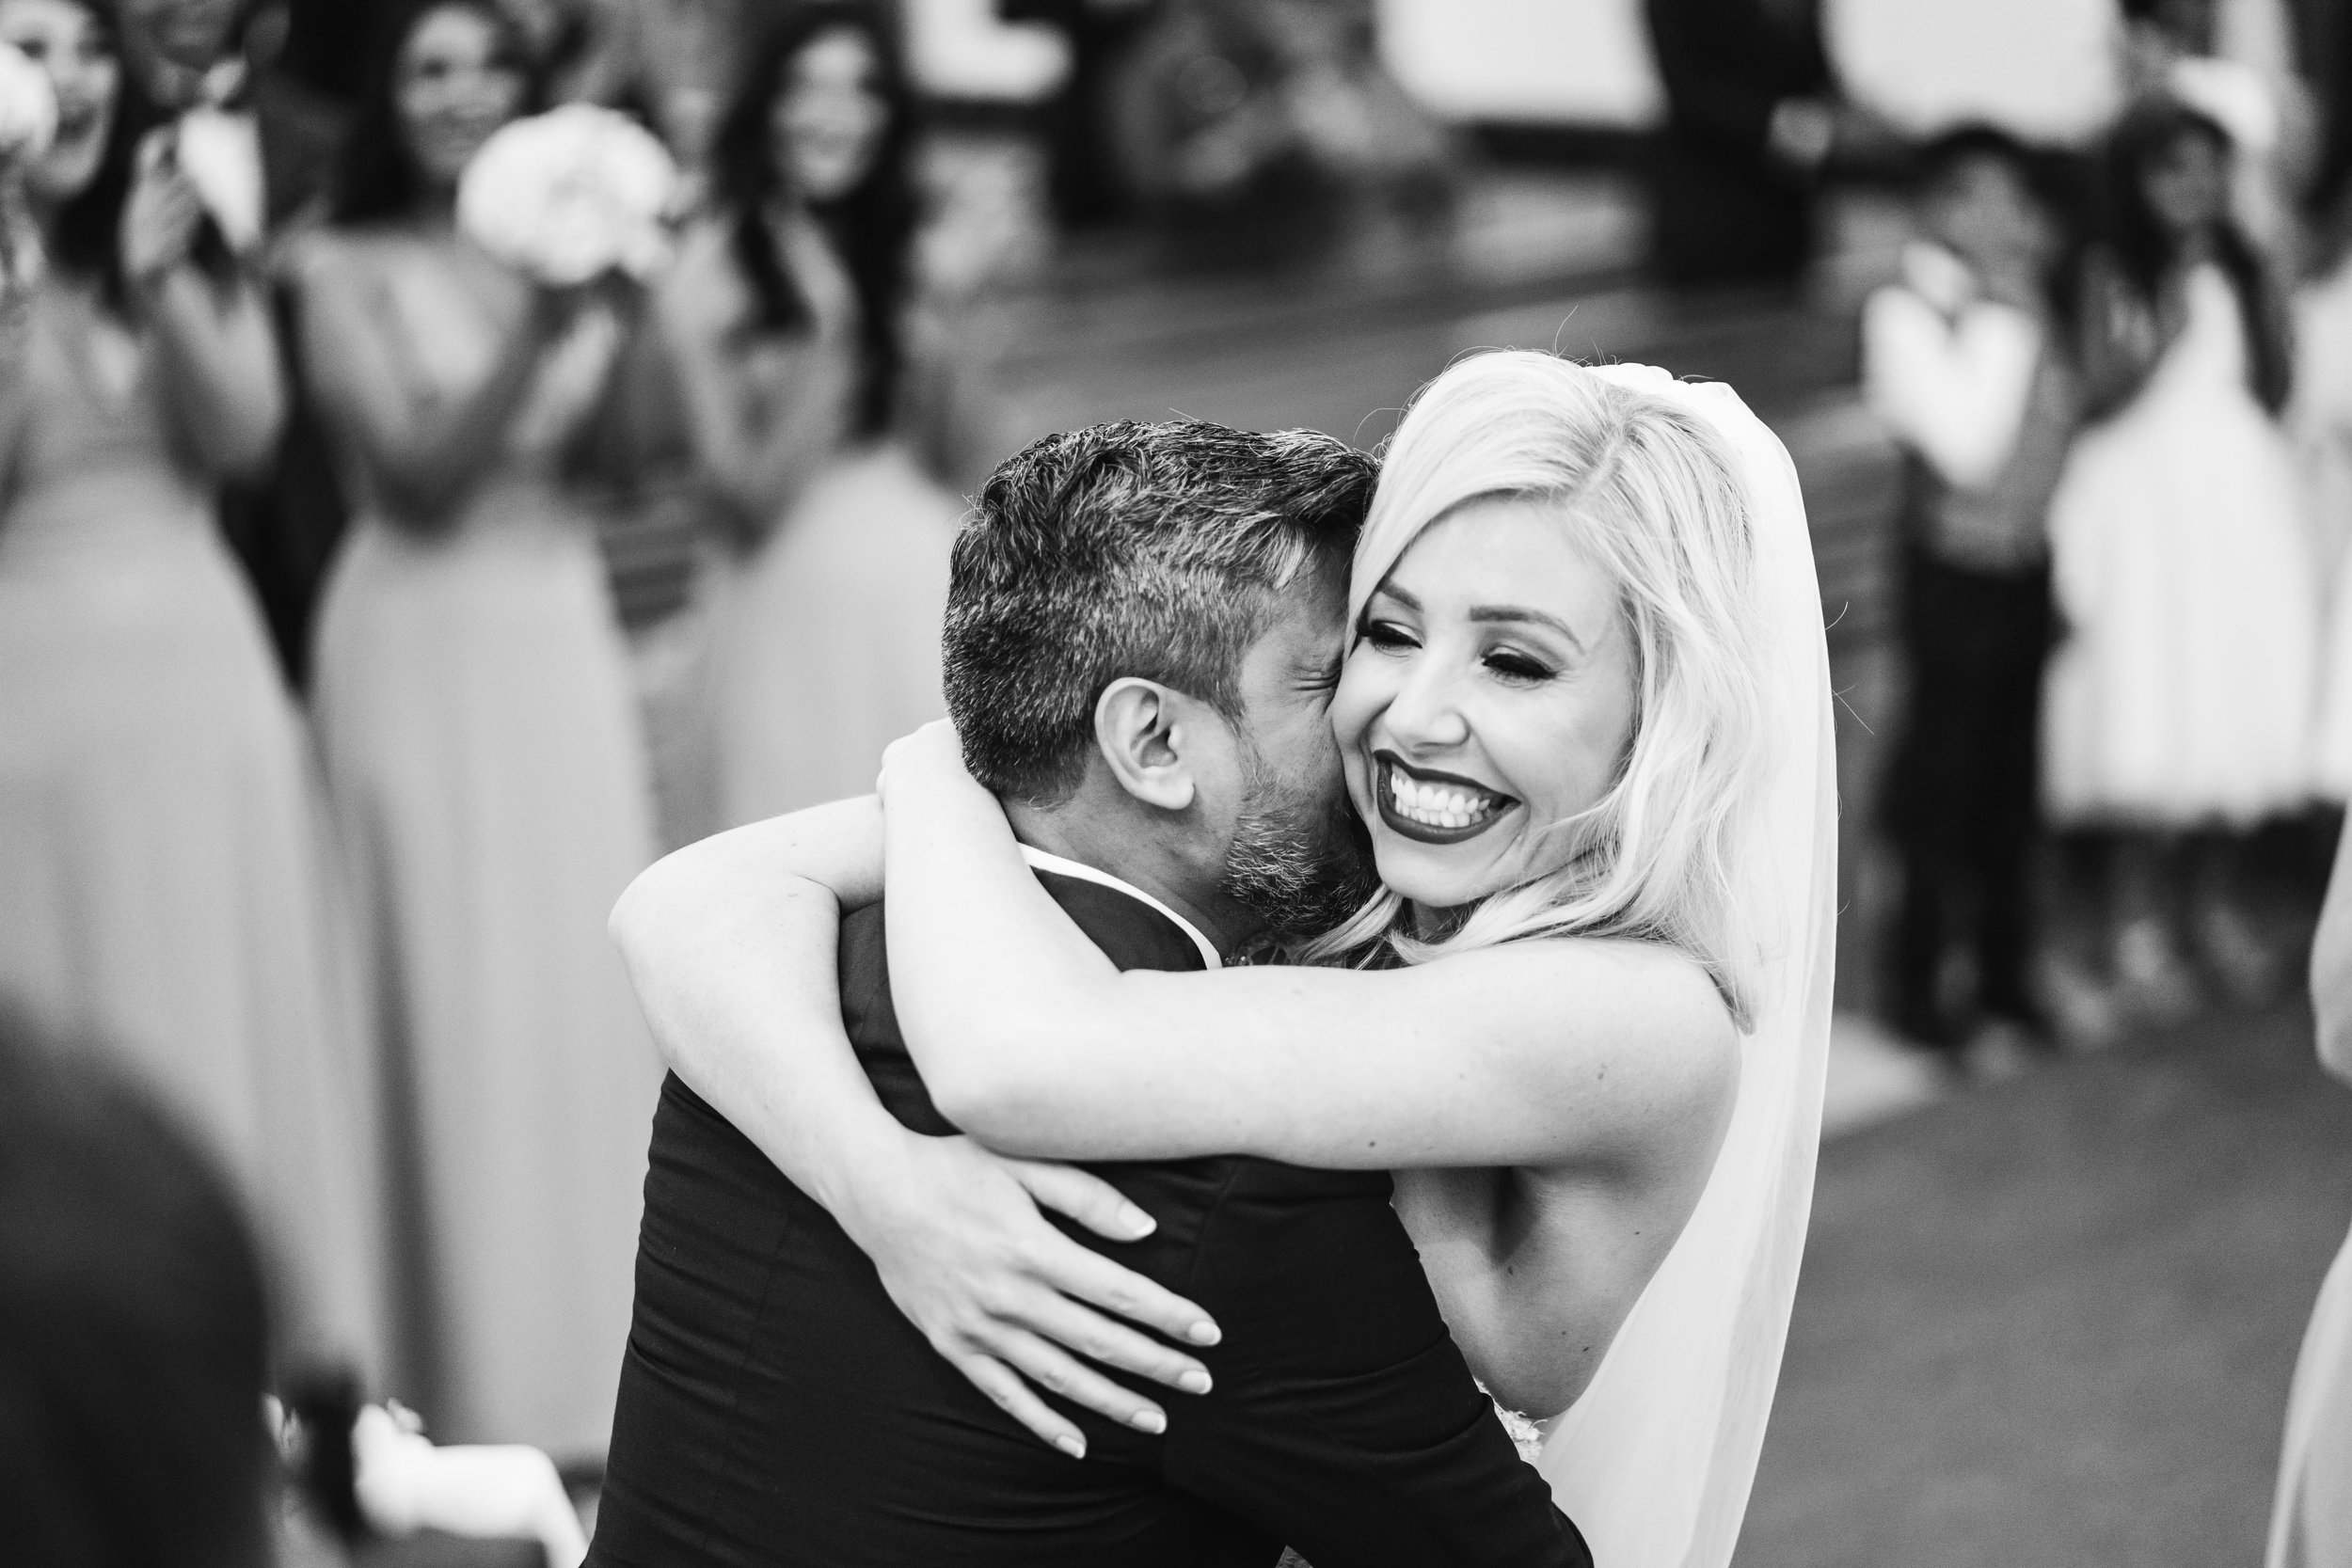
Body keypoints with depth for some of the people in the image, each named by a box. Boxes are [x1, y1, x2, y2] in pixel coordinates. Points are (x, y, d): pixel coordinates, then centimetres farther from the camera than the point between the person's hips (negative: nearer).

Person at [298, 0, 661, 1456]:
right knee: (459, 995, -1)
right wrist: (537, 329, -25)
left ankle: (606, 1338, 22)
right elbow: (423, 473, -14)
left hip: (562, 629, 4)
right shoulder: (346, 271, -4)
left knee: (594, 980, 8)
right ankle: (486, 1372, 9)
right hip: (423, 643, -4)